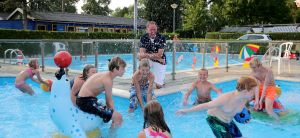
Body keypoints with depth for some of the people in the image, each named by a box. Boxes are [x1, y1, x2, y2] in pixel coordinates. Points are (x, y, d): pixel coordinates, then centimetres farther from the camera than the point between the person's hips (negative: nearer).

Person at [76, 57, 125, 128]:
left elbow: (108, 99, 7)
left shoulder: (106, 75, 9)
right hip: (86, 102, -11)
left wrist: (113, 112, 2)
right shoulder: (107, 80, -20)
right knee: (118, 117, -20)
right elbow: (109, 101, -14)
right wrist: (114, 113, -6)